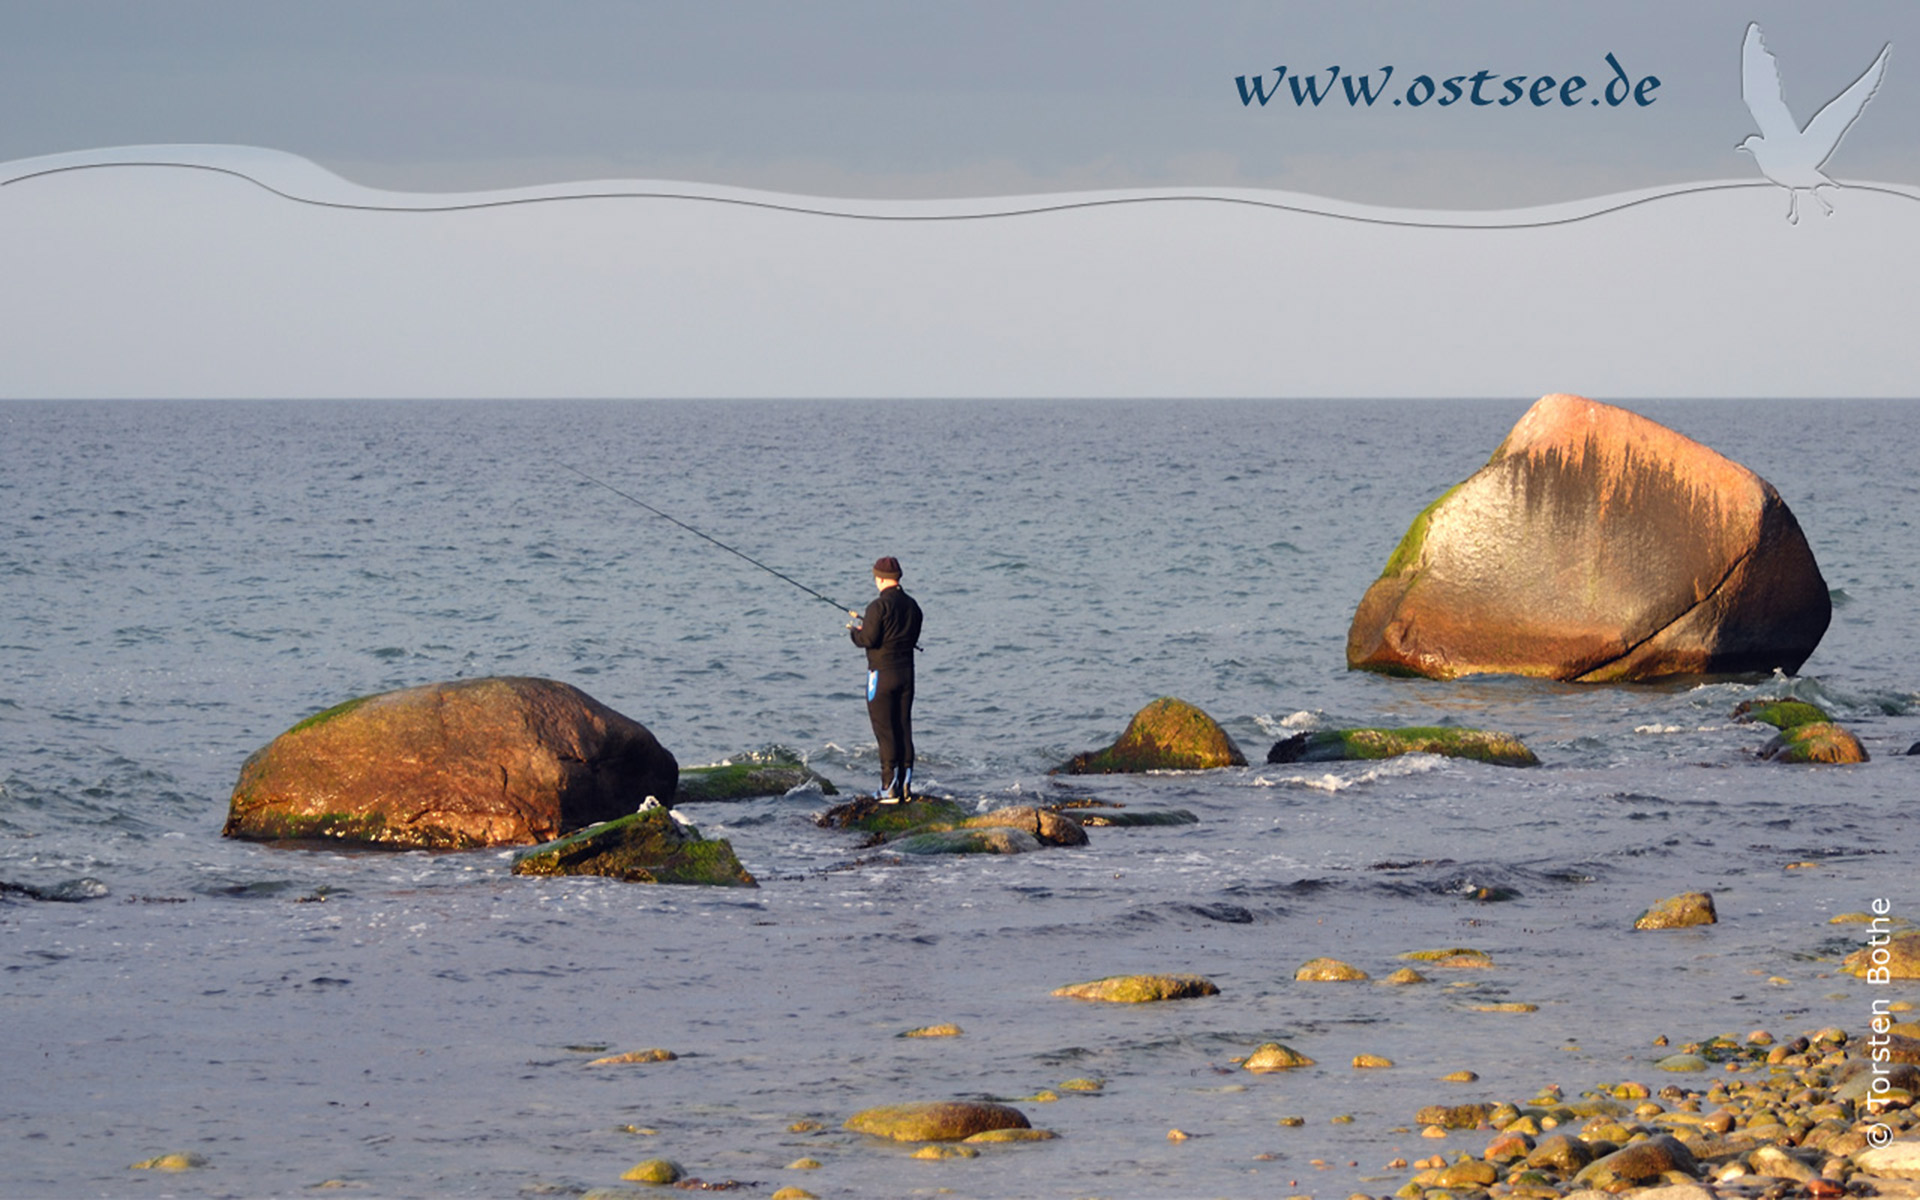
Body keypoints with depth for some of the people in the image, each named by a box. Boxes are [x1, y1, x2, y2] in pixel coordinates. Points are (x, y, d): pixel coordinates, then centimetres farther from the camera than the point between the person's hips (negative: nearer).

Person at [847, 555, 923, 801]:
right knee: (904, 729, 11)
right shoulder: (912, 606, 7)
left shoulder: (879, 606, -15)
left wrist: (855, 632, 5)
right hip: (906, 671, 7)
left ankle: (889, 788, -7)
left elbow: (869, 639, -19)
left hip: (882, 673, -7)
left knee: (884, 729, -4)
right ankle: (905, 786, 12)